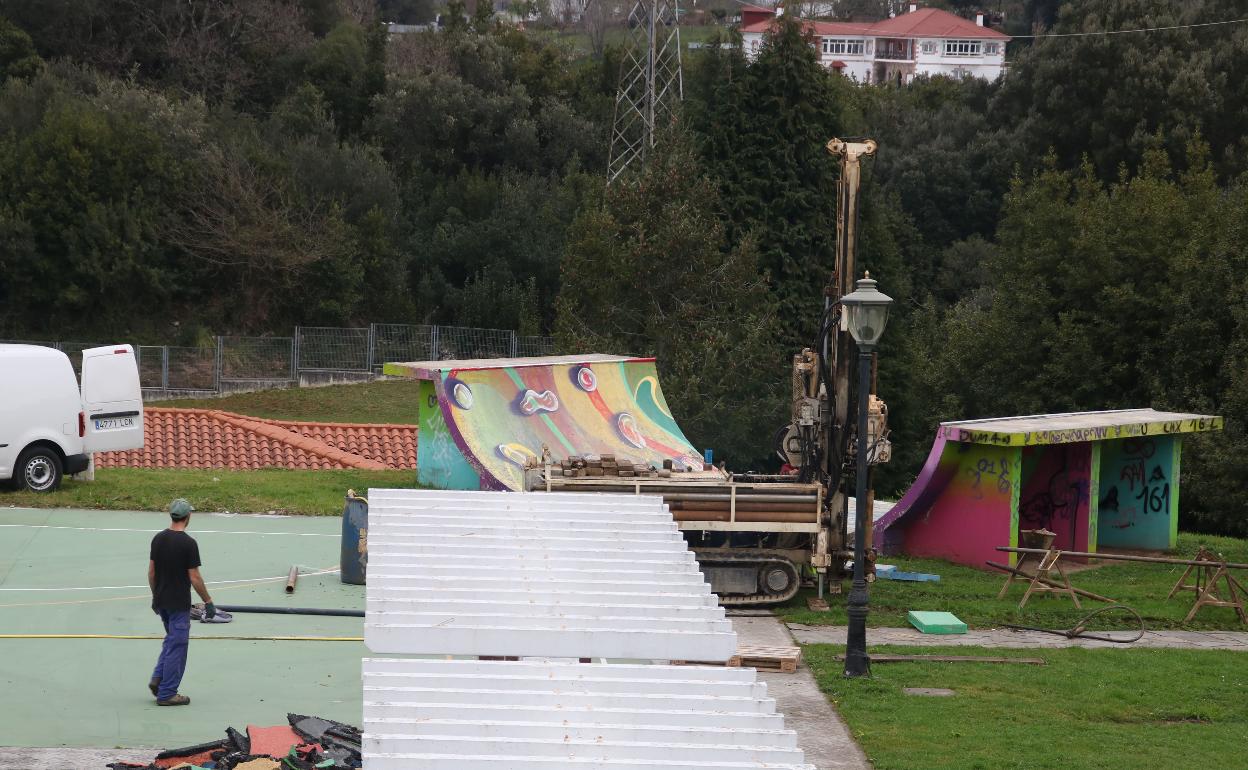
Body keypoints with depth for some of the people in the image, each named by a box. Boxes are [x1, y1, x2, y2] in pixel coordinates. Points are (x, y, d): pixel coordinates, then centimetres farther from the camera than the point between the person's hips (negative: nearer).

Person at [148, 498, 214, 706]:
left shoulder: (158, 539, 2)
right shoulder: (188, 543, -18)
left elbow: (151, 572, 8)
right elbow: (194, 577, -16)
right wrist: (208, 601, -7)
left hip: (161, 601, 7)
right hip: (179, 604, -7)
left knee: (172, 640, 23)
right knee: (177, 646, 1)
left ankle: (157, 679, 13)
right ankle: (166, 694, 4)